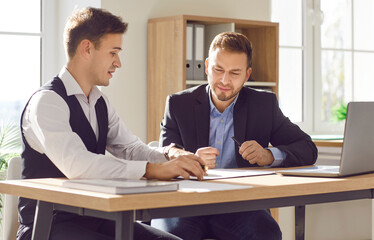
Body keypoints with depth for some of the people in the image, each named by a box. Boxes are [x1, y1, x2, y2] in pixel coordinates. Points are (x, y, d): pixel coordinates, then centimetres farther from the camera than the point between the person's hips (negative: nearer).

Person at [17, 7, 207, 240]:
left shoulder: (101, 103, 14)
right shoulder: (47, 101, -14)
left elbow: (131, 148, 12)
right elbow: (75, 164, -28)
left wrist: (170, 154, -10)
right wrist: (152, 169, -32)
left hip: (95, 220, 8)